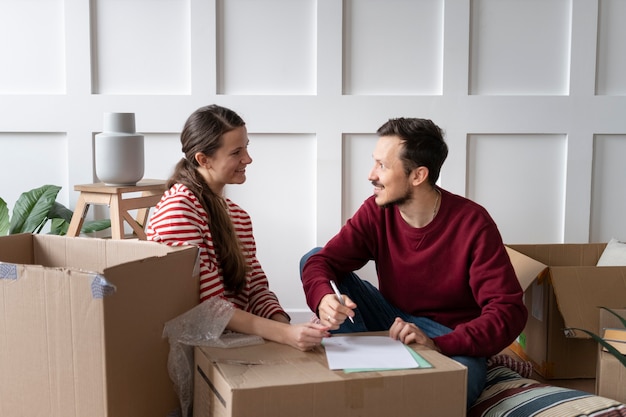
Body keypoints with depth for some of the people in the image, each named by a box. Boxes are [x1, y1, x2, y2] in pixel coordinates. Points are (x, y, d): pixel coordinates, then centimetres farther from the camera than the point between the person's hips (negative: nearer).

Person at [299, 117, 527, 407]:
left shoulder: (472, 223, -19)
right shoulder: (376, 211, -7)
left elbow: (508, 312, -22)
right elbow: (322, 261, -11)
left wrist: (437, 345, -36)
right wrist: (324, 298, -35)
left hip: (453, 340, -5)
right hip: (393, 322, 5)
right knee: (310, 257, -10)